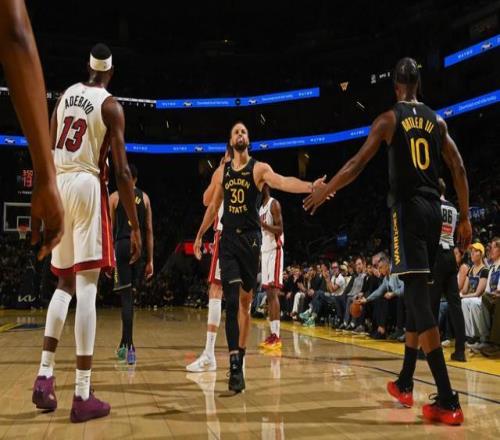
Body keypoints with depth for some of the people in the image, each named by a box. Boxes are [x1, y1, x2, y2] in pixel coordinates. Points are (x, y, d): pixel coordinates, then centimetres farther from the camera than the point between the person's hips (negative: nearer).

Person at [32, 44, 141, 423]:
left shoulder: (65, 96, 17)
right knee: (87, 286, -8)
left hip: (57, 184, 6)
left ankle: (45, 375, 10)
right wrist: (136, 226, -8)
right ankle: (83, 395, -8)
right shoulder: (110, 104, -2)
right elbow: (121, 170, -9)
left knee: (65, 283, 17)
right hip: (87, 185, -6)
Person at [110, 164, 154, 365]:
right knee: (130, 296, 14)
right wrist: (150, 260, 10)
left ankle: (129, 346, -11)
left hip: (122, 246, -2)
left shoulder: (114, 197, 5)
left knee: (126, 297, -4)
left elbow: (110, 229, 1)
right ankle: (125, 343, 22)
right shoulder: (144, 197, 11)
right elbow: (149, 231, 8)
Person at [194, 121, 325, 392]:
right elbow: (213, 206, 19)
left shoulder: (259, 168, -2)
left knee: (245, 300, 9)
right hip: (228, 238, 1)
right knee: (231, 301, -12)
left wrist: (310, 186, -41)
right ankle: (235, 363, -16)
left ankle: (240, 353, 24)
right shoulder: (221, 172, 9)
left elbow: (282, 182, -23)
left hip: (251, 238, -1)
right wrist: (199, 235, 22)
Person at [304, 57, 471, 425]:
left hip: (407, 208, -6)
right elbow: (459, 170, 11)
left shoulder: (389, 119, -1)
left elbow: (357, 164, -6)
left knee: (418, 295, -11)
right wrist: (465, 218, 15)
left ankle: (448, 400, -16)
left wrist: (323, 192, 5)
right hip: (434, 209, 6)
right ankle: (405, 383, 26)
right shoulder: (437, 121, 14)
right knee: (416, 293, 15)